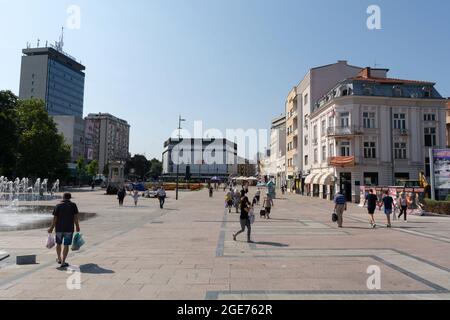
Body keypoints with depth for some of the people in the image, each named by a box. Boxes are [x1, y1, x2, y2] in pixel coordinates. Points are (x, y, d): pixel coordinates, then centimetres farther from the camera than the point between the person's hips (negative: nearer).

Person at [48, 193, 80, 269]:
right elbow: (76, 217, -5)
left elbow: (55, 218, -5)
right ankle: (63, 262, 3)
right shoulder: (73, 205, -5)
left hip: (59, 228, 2)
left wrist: (51, 228, 7)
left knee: (58, 244, 20)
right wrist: (77, 227, 6)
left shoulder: (58, 206, -4)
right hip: (69, 229, -2)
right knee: (66, 245, 4)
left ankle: (59, 259, 35)